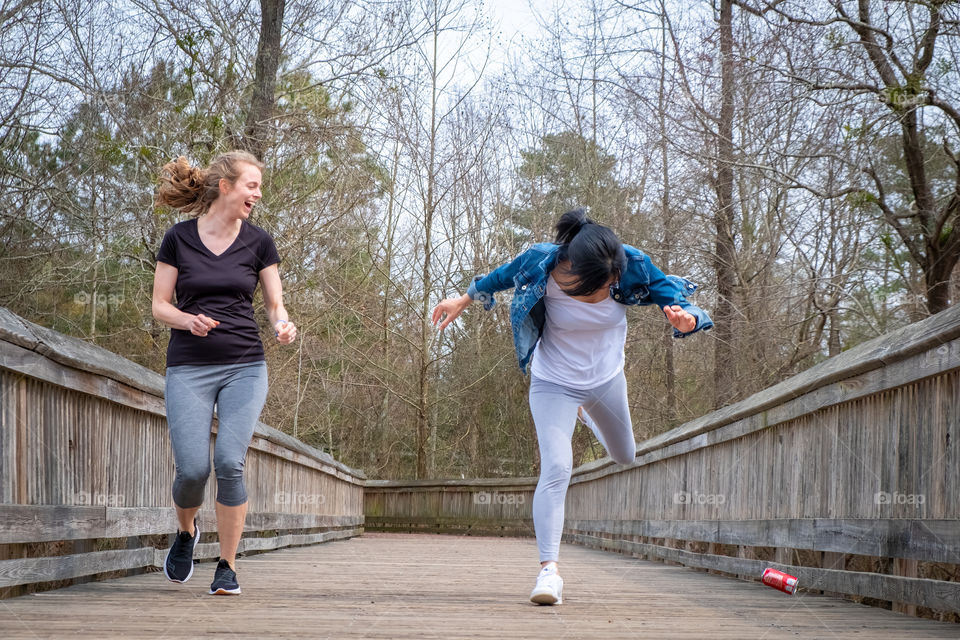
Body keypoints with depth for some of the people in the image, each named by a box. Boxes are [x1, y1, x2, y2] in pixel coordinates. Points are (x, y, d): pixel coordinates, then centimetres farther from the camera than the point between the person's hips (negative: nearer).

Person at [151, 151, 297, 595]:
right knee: (192, 469, -10)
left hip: (244, 367, 1)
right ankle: (186, 532, 24)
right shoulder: (178, 239, 1)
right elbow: (160, 306, 4)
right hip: (189, 368, -1)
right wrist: (188, 320, -17)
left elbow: (274, 304, 9)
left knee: (229, 463, -15)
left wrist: (283, 325, -13)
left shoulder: (258, 242, 5)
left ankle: (228, 567, -1)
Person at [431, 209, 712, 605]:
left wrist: (685, 319, -46)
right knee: (556, 468, -22)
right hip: (554, 383, -3)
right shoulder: (542, 265, -30)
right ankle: (548, 569, -21)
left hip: (606, 380, 4)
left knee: (625, 456, 27)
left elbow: (671, 293, -21)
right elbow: (504, 276, -9)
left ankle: (587, 415, 61)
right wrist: (464, 300, 5)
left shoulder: (631, 266, -27)